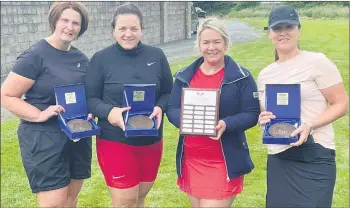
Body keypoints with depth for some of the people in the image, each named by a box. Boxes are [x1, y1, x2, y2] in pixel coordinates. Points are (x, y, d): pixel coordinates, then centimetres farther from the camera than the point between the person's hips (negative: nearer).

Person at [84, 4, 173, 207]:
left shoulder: (157, 56, 1)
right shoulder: (101, 59, -6)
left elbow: (169, 92, 7)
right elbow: (89, 98, -4)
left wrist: (160, 107, -14)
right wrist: (108, 111, -23)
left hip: (151, 141, 3)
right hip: (115, 141, -3)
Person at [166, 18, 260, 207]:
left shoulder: (241, 77, -5)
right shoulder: (184, 76, 6)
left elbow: (251, 114, -8)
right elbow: (172, 109, 3)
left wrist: (225, 124, -25)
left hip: (224, 163, -4)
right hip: (191, 160, 5)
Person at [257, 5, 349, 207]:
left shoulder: (317, 61, -4)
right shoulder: (265, 75, 12)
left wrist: (310, 126, -19)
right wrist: (263, 120, -1)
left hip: (315, 156, -5)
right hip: (278, 159, 5)